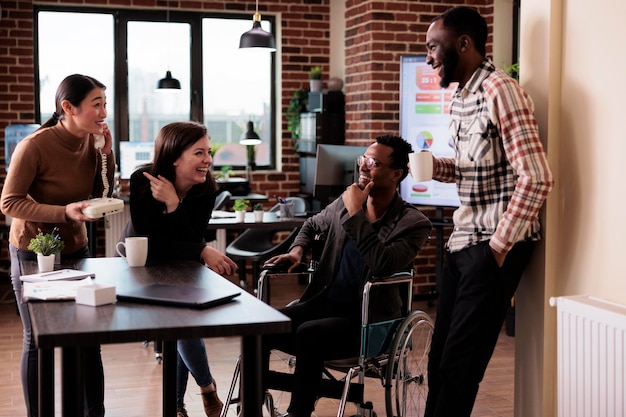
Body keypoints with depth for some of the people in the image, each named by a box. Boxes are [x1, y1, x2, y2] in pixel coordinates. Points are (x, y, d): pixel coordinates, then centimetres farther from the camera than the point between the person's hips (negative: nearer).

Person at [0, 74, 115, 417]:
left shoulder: (90, 141, -4)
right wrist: (64, 212, -32)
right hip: (33, 251, -5)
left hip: (75, 248, 5)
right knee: (38, 341, 7)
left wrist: (106, 153, -11)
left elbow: (99, 194, 4)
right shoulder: (35, 146, -22)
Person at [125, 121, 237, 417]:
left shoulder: (205, 189, -19)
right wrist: (203, 252, -39)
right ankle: (207, 388, 8)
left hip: (181, 272, 3)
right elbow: (150, 243, -30)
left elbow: (191, 241, -25)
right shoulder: (143, 181, -27)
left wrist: (173, 205, -39)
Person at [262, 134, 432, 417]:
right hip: (324, 303, 5)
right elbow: (312, 225, 29)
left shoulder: (414, 223, -8)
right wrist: (297, 250, 8)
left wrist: (356, 214, -19)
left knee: (308, 335, -34)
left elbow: (383, 265, -26)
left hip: (367, 320, -5)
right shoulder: (345, 202, 8)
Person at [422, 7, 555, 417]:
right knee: (441, 355, 12)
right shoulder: (460, 98, 12)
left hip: (494, 244, -8)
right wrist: (433, 166, 3)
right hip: (464, 240, 8)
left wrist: (499, 245, -18)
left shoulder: (499, 90, -16)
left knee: (460, 360, -1)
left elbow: (537, 177, -21)